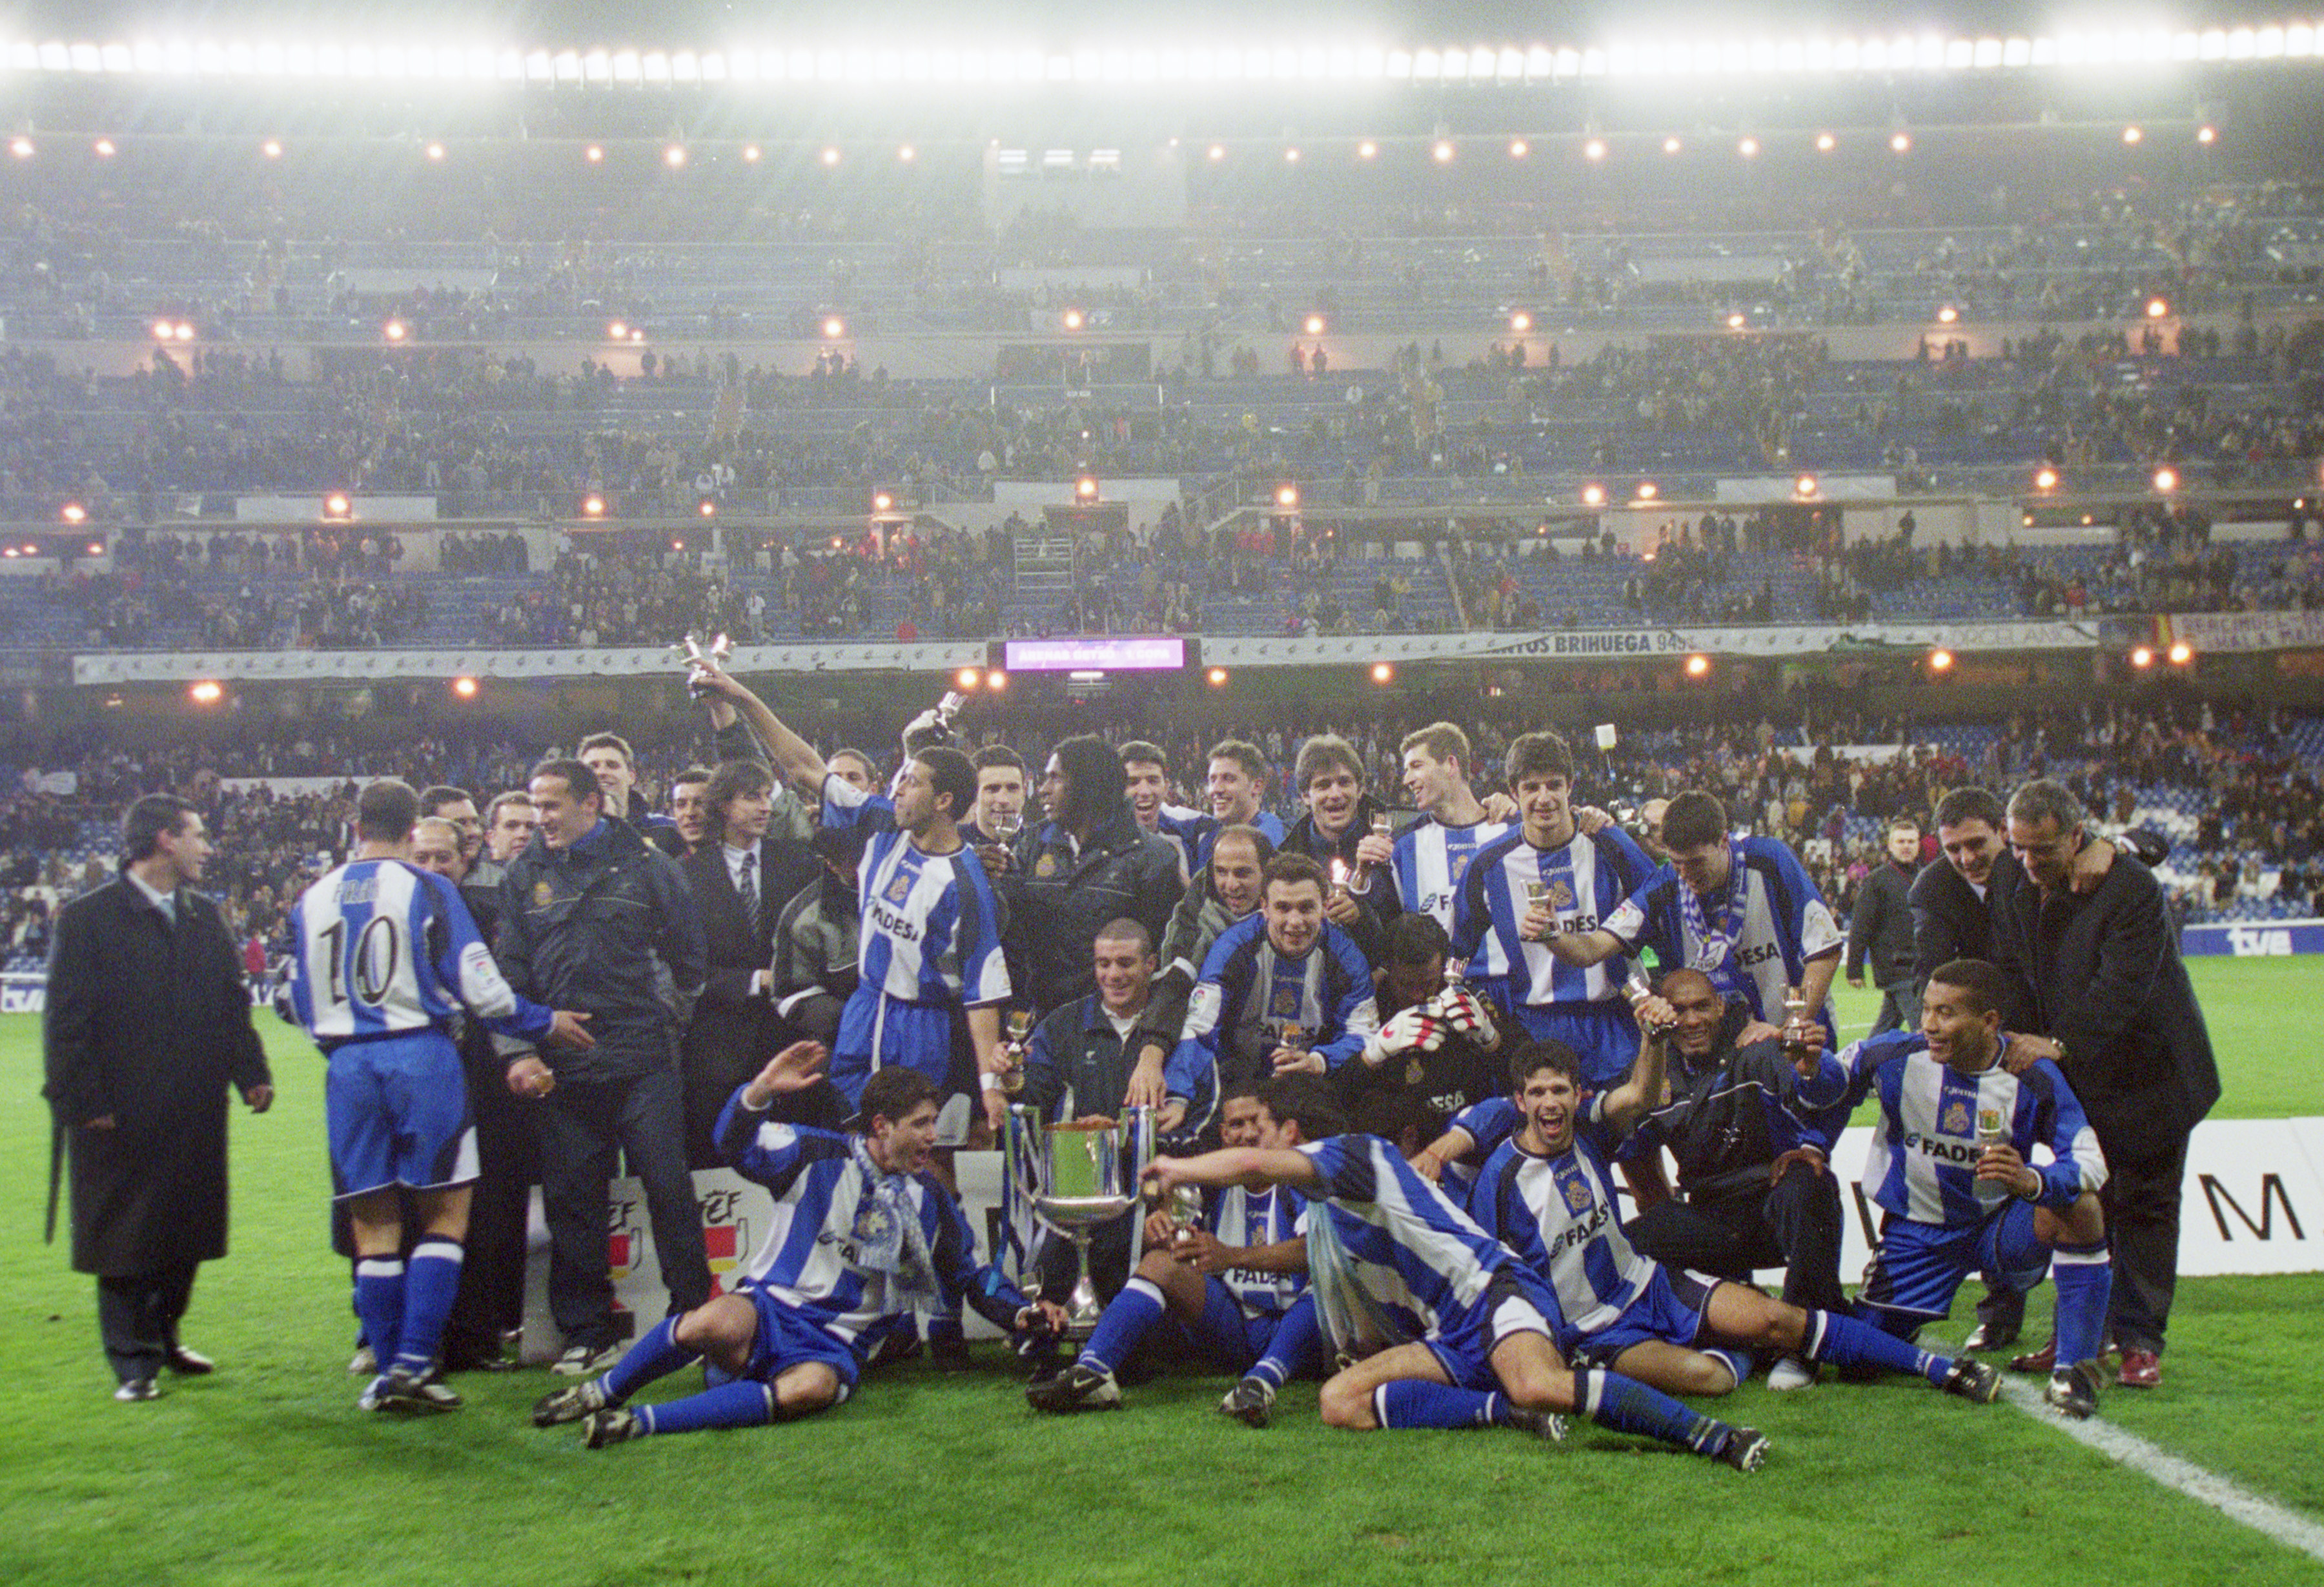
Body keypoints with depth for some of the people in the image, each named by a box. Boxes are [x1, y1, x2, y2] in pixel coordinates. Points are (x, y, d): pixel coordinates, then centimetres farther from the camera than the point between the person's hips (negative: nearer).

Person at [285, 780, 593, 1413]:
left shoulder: (312, 900, 8)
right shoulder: (426, 889, -5)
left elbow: (301, 1004, 15)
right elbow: (477, 985, -7)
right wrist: (543, 1024, 8)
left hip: (348, 1064, 4)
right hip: (422, 1055, -4)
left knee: (374, 1223, 10)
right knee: (445, 1213, 4)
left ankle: (389, 1372, 12)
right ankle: (414, 1363, -4)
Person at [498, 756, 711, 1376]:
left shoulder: (645, 865, 2)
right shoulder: (525, 876, 10)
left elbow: (687, 953, 8)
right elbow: (510, 971, 8)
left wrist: (667, 1013, 8)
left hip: (642, 1058, -2)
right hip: (558, 1065, 3)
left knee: (669, 1186, -2)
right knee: (571, 1199, 6)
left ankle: (696, 1317, 9)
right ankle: (586, 1333, 17)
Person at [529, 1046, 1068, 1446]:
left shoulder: (930, 1200, 14)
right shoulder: (820, 1157, 2)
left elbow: (969, 1274, 23)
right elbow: (736, 1145, -6)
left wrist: (1021, 1311, 7)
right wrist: (761, 1091, -23)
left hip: (837, 1345, 2)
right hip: (770, 1309, -2)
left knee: (811, 1389, -35)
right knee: (718, 1323, -38)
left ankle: (642, 1422, -29)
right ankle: (605, 1391, -10)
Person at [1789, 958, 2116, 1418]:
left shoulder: (2032, 1079, -18)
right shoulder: (1899, 1055, -15)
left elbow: (2090, 1162, -19)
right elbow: (1834, 1083, -1)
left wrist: (2033, 1181, -41)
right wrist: (1812, 1069, -26)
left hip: (1998, 1225, -1)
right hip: (1918, 1232, 1)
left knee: (2079, 1207, -33)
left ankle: (2074, 1366, -18)